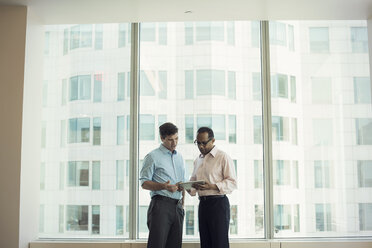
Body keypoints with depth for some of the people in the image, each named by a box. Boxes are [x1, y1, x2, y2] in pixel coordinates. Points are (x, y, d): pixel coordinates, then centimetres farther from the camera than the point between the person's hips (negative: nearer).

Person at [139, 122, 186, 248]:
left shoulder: (179, 157, 19)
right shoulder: (153, 156, -1)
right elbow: (144, 183, -5)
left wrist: (182, 203, 12)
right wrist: (163, 186, -21)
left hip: (177, 206, 6)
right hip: (161, 204, -6)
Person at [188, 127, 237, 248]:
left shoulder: (223, 157, -3)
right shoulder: (198, 160, 19)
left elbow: (232, 182, -10)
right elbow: (193, 180, 23)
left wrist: (212, 186, -23)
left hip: (218, 203, -7)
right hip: (202, 204, 7)